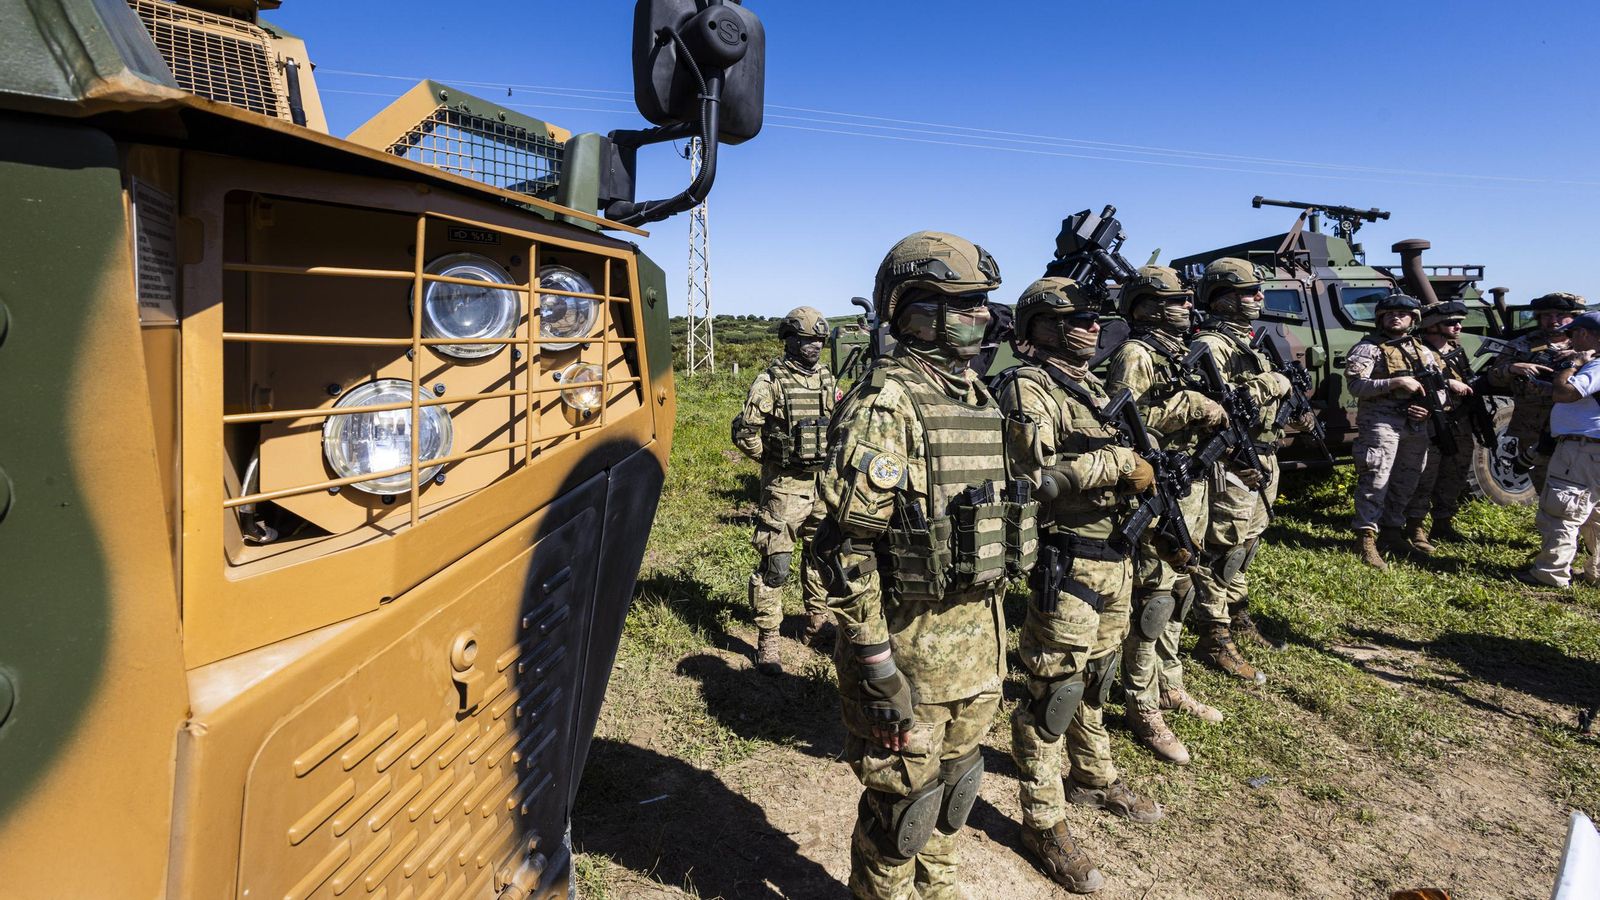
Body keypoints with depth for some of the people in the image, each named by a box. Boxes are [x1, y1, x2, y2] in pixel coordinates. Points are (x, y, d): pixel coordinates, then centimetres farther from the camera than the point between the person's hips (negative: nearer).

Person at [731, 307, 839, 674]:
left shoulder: (827, 380, 8)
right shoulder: (770, 382, -9)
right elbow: (744, 432, -10)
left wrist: (833, 459, 9)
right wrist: (773, 458, -3)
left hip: (824, 483, 6)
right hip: (785, 487, -6)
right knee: (775, 561, -5)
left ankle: (817, 622, 36)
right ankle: (767, 640, 3)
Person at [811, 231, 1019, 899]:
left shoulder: (977, 397, 8)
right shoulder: (885, 403, -19)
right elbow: (848, 546, -22)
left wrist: (994, 630, 18)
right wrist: (877, 666, -21)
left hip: (977, 637, 8)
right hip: (910, 643, -8)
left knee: (952, 783, 24)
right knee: (900, 799, 11)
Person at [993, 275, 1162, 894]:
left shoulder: (1092, 388, 16)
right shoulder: (1027, 386, -13)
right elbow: (1034, 474, -25)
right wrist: (1120, 464, -21)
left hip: (1115, 558, 9)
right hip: (1067, 564, -9)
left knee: (1095, 678, 23)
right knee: (1054, 691, 1)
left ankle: (1093, 777, 43)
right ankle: (1044, 824, 16)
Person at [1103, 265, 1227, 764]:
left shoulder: (1182, 355, 18)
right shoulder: (1135, 355, -12)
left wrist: (1216, 415, 5)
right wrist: (1189, 406, -22)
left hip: (1192, 492, 10)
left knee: (1178, 593, 18)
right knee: (1151, 601, -3)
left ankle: (1170, 686, 33)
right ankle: (1144, 711, 8)